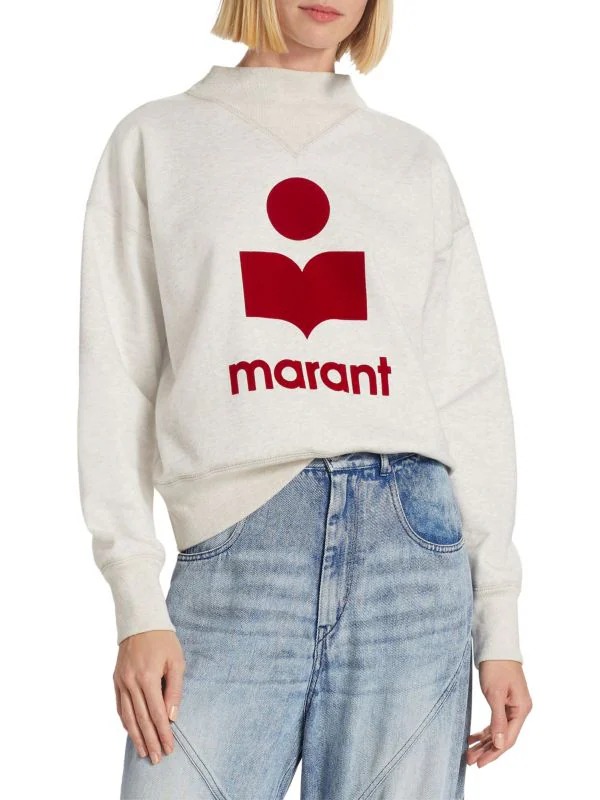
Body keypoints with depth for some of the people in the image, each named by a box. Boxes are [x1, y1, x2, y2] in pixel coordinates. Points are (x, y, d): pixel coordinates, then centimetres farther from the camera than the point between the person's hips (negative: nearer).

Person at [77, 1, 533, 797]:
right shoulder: (156, 140, 12)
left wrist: (499, 619, 6)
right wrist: (138, 605, -4)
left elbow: (472, 394, 13)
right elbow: (117, 379, 6)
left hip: (412, 550, 2)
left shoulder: (415, 159, 16)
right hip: (233, 560, -1)